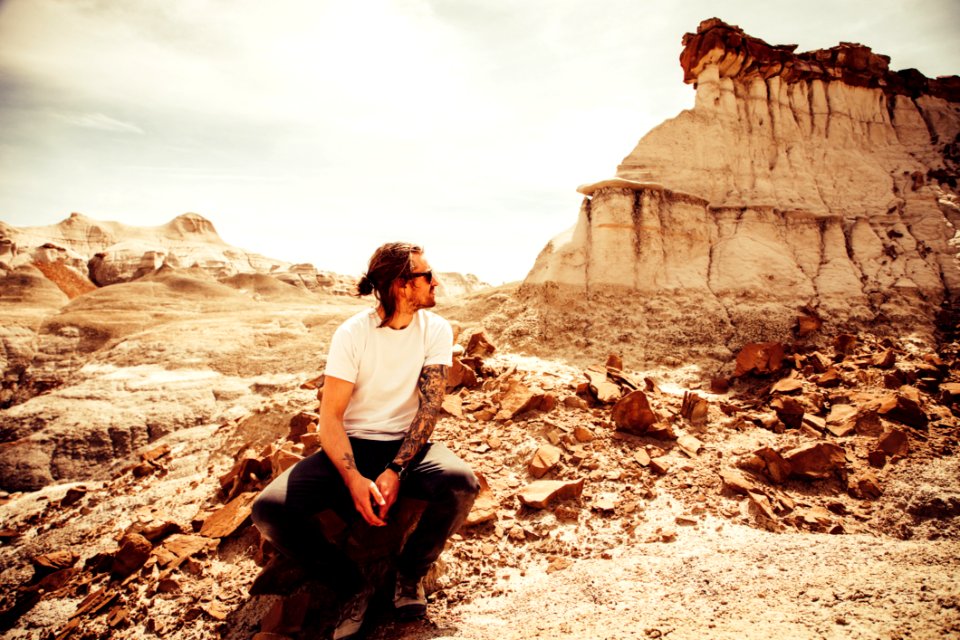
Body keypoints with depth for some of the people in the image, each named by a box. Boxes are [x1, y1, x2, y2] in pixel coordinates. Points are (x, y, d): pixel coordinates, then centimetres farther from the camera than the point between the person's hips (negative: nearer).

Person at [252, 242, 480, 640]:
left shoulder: (436, 329, -5)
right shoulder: (352, 334, -9)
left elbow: (429, 407, -11)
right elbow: (330, 418, -12)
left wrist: (395, 470, -25)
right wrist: (354, 479, -28)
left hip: (409, 445, 1)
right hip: (353, 445, 0)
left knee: (462, 483, -32)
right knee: (270, 510, -23)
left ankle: (410, 573, -2)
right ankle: (355, 580, 0)